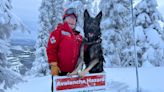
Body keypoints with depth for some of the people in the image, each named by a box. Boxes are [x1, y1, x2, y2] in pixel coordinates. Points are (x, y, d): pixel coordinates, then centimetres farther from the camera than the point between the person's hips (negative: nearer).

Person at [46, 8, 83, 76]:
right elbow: (51, 49, -10)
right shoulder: (58, 32, -4)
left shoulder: (78, 36, 13)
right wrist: (53, 65, -14)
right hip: (60, 71, -6)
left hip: (74, 72, 6)